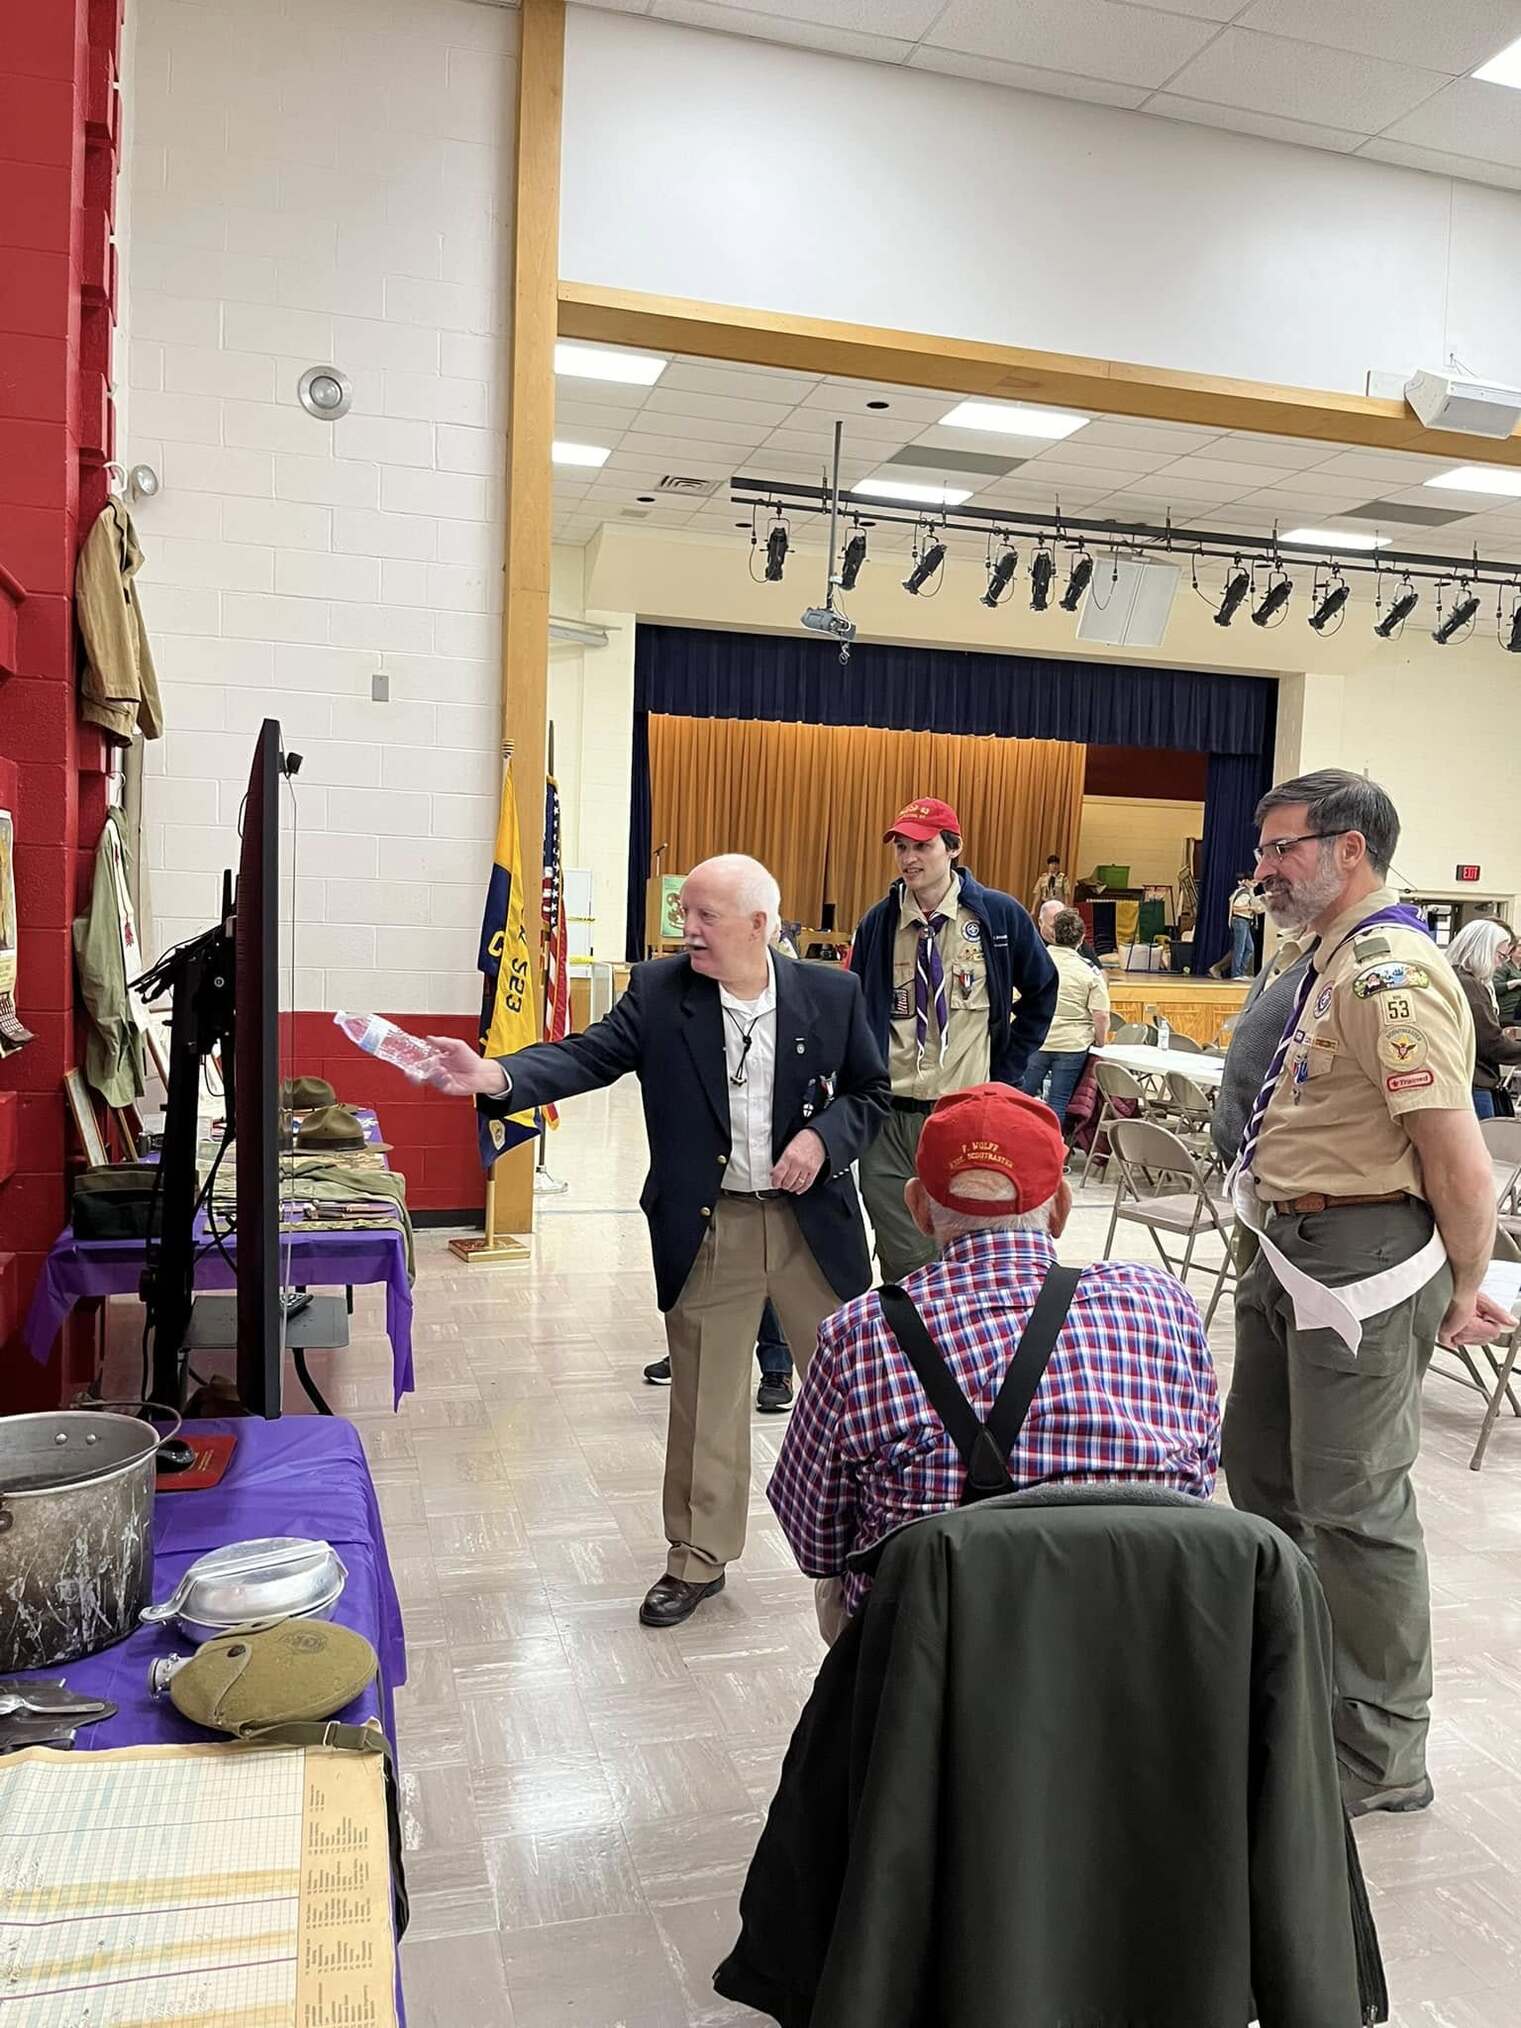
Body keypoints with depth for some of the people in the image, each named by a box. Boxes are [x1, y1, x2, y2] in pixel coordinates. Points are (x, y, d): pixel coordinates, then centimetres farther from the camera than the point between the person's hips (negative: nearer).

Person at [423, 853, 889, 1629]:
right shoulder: (657, 990, -5)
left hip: (811, 1221, 0)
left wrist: (824, 1135, -15)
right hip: (707, 1228, 0)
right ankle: (698, 1557, 29)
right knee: (704, 1398, 11)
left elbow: (870, 1091, 5)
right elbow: (588, 1055, -16)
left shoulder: (831, 994, -5)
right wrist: (496, 1075, -32)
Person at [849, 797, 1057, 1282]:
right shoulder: (878, 923, 3)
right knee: (903, 1266, 8)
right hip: (888, 1118, 2)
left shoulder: (999, 915, -2)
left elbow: (1041, 991, 11)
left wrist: (1005, 1072, 6)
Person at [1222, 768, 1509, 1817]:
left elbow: (1459, 1156, -22)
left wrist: (1466, 1290, -10)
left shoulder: (1393, 974, -20)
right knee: (1263, 1472, 20)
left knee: (1351, 1506, 0)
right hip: (1292, 1257, 11)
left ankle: (1382, 1758, 18)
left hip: (1360, 1264, -10)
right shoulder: (1332, 963, 13)